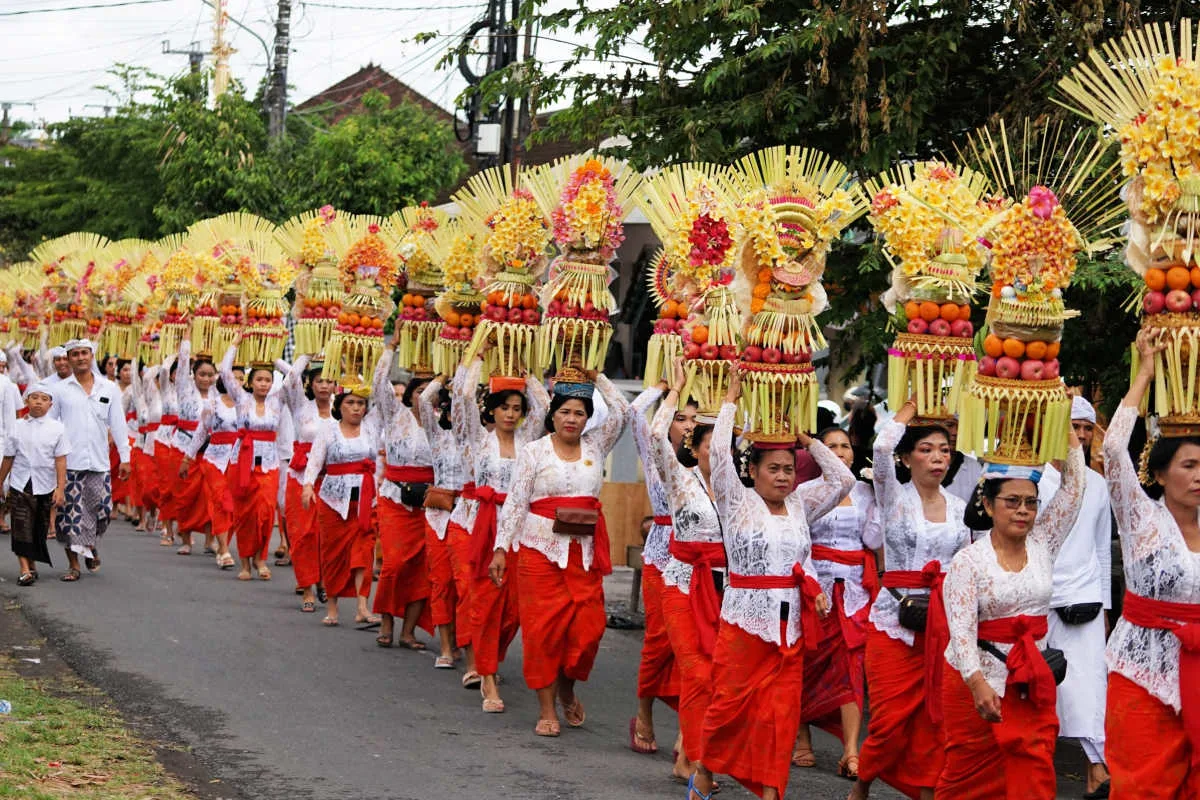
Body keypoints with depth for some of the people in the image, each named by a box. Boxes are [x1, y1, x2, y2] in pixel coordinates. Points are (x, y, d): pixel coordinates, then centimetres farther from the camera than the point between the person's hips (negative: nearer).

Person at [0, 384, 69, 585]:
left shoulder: (56, 428, -2)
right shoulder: (17, 427, 2)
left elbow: (60, 461, -4)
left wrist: (60, 489, -9)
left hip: (45, 487, 0)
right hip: (20, 485, 0)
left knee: (40, 529, 8)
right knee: (21, 526, -7)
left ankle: (32, 564, 23)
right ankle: (25, 570, -9)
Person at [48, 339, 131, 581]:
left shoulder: (109, 389, 8)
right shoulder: (59, 389, 4)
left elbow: (118, 424, 10)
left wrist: (125, 457, 7)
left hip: (99, 461, 1)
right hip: (68, 461, -1)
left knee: (101, 509, 3)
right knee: (69, 513, -3)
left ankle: (91, 545, 32)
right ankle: (73, 563, 5)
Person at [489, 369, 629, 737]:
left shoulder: (595, 446, 11)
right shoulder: (534, 451, 2)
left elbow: (621, 410, 5)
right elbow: (515, 502, 0)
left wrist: (596, 378, 2)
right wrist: (501, 548, -5)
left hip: (585, 552, 3)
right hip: (541, 550, -3)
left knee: (588, 625, -3)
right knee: (543, 626, -3)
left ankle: (567, 686, 24)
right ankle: (547, 709, 5)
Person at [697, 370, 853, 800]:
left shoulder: (799, 505, 10)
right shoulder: (738, 503, -3)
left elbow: (843, 479, 10)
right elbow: (720, 455, -15)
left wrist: (807, 440, 7)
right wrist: (730, 402, -7)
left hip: (789, 628, 4)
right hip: (744, 623, -4)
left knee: (781, 715, 1)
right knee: (729, 705, 3)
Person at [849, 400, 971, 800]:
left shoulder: (959, 507, 11)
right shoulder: (894, 497, 0)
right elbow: (882, 447, -18)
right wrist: (909, 408, -6)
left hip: (945, 620, 3)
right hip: (895, 617, -3)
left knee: (934, 718, 0)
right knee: (891, 718, -5)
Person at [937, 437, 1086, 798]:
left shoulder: (1043, 545, 4)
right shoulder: (969, 561, -9)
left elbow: (1074, 485, 0)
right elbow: (961, 630, -18)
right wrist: (978, 683, -32)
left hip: (1032, 684, 3)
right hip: (976, 682, -3)